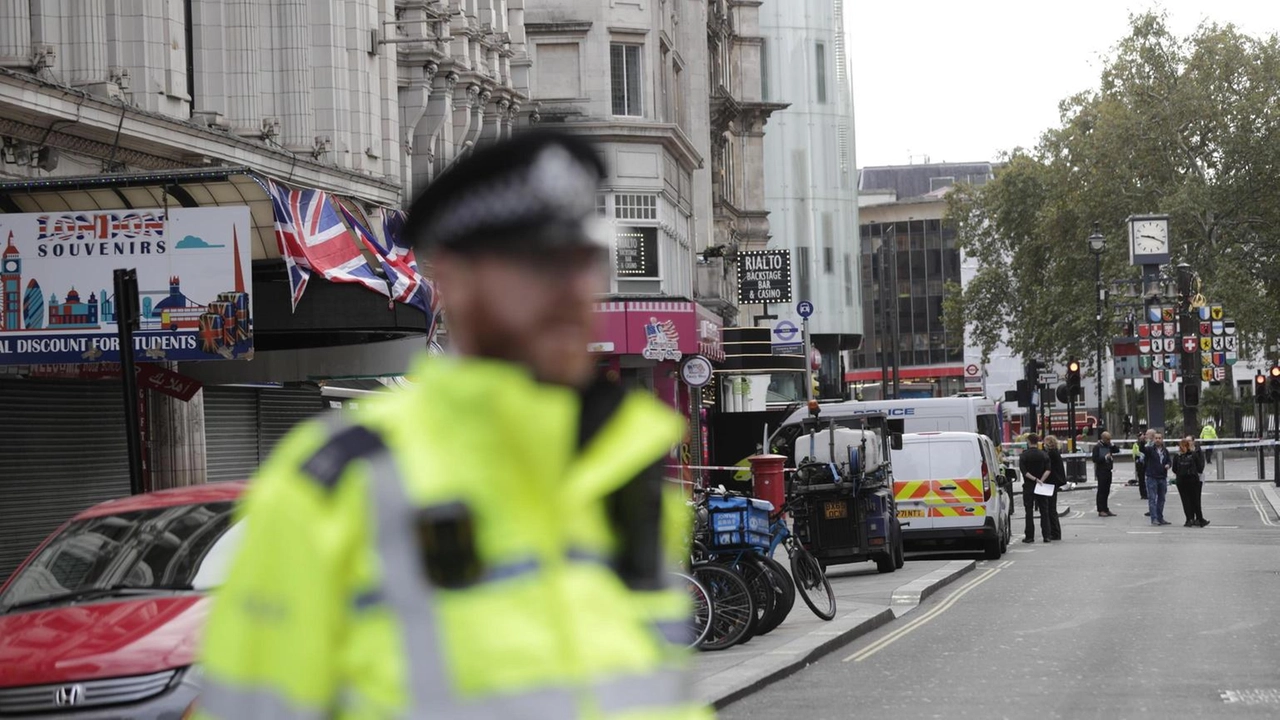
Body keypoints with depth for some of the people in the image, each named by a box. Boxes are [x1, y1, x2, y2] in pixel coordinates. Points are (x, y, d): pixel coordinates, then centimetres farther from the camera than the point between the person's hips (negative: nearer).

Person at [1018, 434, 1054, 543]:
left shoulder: (1024, 455, -5)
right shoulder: (1043, 455, 1)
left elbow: (1023, 471, -15)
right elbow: (1048, 470, -9)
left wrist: (1035, 479, -16)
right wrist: (1040, 480, -14)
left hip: (1028, 486, -2)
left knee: (1029, 511, 2)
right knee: (1044, 511, 6)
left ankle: (1029, 536, 0)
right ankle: (1047, 535, 3)